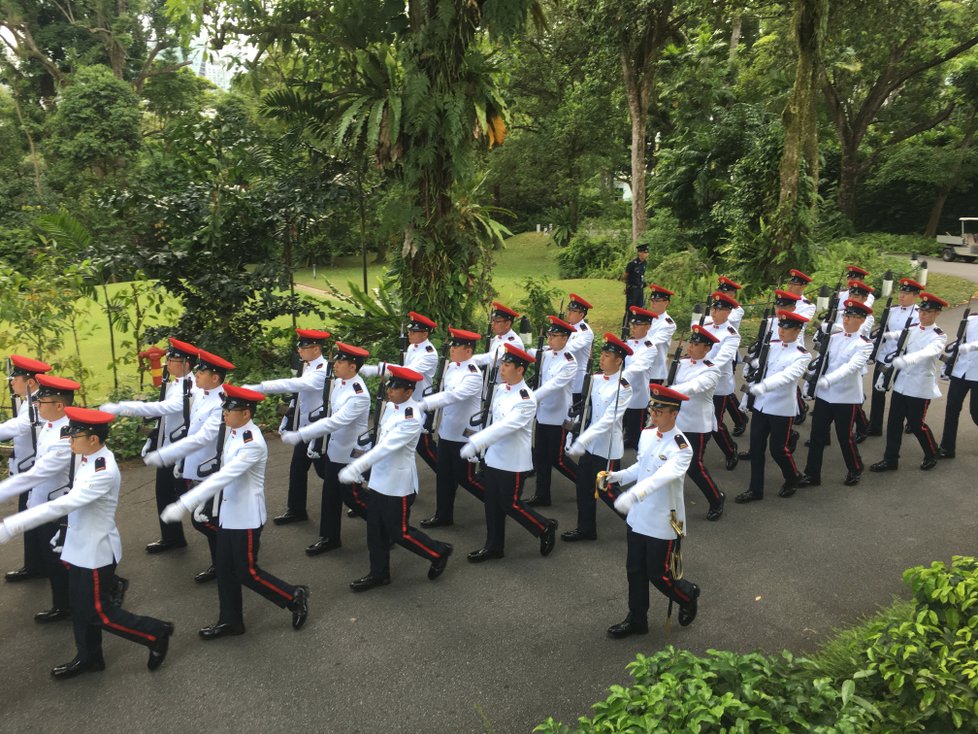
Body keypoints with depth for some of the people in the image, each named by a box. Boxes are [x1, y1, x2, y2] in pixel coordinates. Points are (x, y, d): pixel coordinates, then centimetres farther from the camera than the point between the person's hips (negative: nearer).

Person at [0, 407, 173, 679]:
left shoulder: (104, 472, -30)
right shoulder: (91, 460, -1)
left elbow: (63, 505, -36)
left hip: (96, 552, -9)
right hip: (81, 548, 9)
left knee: (98, 611, 4)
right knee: (80, 606, 20)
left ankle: (156, 632, 18)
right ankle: (88, 658, 38)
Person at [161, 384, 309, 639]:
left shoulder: (253, 444, -27)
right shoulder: (233, 432, 1)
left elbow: (222, 477, -34)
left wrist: (183, 505, -36)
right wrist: (211, 504, 17)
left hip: (246, 517, -9)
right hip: (227, 514, 9)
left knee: (246, 572, 3)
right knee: (224, 569, 16)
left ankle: (295, 597, 21)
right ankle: (230, 621, 32)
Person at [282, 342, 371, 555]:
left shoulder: (359, 395, -30)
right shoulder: (338, 381, -3)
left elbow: (334, 422, -36)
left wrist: (299, 435, -38)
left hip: (350, 453, -8)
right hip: (335, 449, 8)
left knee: (350, 496, 6)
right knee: (330, 493, 15)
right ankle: (329, 537, 30)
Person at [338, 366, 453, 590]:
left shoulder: (411, 419, -26)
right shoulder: (391, 406, 1)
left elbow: (386, 447, -32)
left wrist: (355, 468, -36)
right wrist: (362, 469, 20)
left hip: (398, 485, -8)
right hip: (379, 480, 8)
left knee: (399, 532, 5)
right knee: (375, 530, 15)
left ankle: (439, 552, 26)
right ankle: (379, 574, 30)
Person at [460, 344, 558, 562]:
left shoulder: (526, 400, -23)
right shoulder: (501, 390, 3)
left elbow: (505, 426, -32)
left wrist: (475, 443, -37)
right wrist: (483, 445, 17)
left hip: (513, 462, -8)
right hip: (494, 458, 8)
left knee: (510, 504, 3)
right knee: (492, 504, 13)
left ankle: (546, 528, 24)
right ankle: (493, 546, 26)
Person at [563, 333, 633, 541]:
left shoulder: (623, 388, -17)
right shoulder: (595, 380, 3)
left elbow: (608, 419, -24)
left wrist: (582, 441, -29)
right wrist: (575, 436, 5)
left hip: (608, 447, -7)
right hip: (590, 444, 7)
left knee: (606, 491, 2)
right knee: (583, 486, 11)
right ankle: (586, 529, 26)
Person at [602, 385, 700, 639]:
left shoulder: (681, 448, -23)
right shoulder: (647, 434, 0)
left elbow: (663, 476, -40)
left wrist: (633, 495, -55)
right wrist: (619, 476, -2)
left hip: (663, 524, -7)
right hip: (638, 518, 7)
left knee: (659, 576, 7)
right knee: (635, 572, 15)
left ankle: (689, 596, 38)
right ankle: (636, 620, 33)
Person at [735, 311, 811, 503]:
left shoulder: (802, 356, -13)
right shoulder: (771, 346, 3)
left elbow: (785, 376, -30)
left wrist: (760, 387, -43)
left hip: (782, 409, -5)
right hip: (760, 405, 5)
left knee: (778, 449, 4)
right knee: (756, 447, 7)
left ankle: (793, 478, 33)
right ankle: (755, 489, 19)